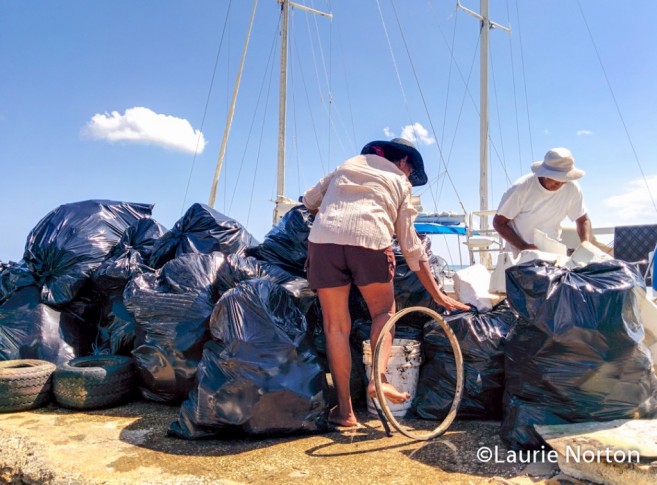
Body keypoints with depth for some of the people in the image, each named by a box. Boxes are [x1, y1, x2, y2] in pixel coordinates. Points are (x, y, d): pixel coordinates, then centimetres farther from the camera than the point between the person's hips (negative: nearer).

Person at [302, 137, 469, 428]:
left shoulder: (349, 164, 30)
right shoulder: (400, 183, 23)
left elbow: (310, 201, 30)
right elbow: (412, 247, 18)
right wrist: (438, 295, 23)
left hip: (323, 238, 2)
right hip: (370, 240, -2)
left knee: (336, 326, 9)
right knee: (384, 311, 21)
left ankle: (344, 410, 13)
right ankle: (378, 378, 3)